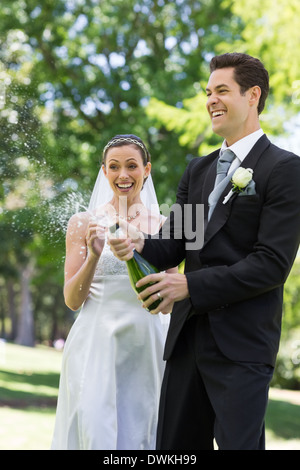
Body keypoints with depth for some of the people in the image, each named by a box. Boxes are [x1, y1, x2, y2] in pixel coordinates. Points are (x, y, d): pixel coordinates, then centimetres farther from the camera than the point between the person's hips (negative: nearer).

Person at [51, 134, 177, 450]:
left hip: (146, 346, 2)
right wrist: (94, 257, -17)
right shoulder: (84, 223, 2)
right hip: (97, 344, -2)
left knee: (140, 434, 4)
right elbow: (72, 300, 0)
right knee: (96, 433, -8)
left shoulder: (162, 225, 7)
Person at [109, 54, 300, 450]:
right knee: (174, 447, 10)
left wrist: (190, 285, -17)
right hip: (187, 339, 7)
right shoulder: (198, 170, 18)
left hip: (242, 345, -7)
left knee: (238, 443, -4)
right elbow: (174, 246, 14)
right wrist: (140, 244, -10)